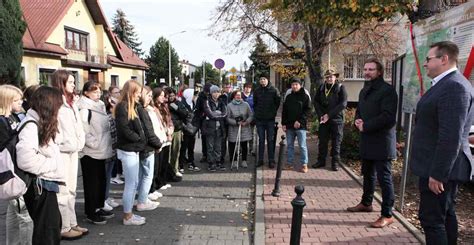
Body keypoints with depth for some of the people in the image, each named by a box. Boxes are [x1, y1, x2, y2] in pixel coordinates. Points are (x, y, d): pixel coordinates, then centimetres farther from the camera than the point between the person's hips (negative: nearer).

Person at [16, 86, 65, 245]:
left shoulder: (41, 124, 11)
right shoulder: (31, 126, -18)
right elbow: (25, 160, -31)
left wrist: (56, 165, 2)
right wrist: (54, 164, -18)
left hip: (46, 183, 9)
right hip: (39, 185, -9)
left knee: (54, 224, 19)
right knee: (46, 230, 1)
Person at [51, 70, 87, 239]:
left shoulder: (71, 103, 17)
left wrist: (79, 143, 5)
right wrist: (64, 143, -14)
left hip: (73, 151, 9)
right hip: (61, 152, -9)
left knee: (71, 190, 14)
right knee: (62, 191, -2)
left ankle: (72, 224, 24)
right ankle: (63, 228, 8)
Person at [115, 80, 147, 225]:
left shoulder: (131, 107, 15)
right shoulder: (122, 107, -14)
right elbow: (125, 130, -21)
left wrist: (140, 141, 1)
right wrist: (140, 139, -10)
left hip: (133, 149, 9)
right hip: (128, 150, -9)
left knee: (133, 183, 14)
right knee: (131, 184, -1)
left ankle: (129, 213, 24)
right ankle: (127, 217, 11)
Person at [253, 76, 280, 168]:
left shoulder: (274, 90, -3)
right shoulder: (257, 91, 4)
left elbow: (278, 103, 3)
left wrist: (273, 112, 1)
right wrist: (257, 112, 6)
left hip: (270, 119, -2)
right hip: (259, 119, 2)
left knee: (271, 140, 3)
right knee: (261, 140, 8)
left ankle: (271, 160, 10)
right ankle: (260, 159, 15)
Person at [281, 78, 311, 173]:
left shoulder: (305, 96, -1)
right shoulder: (288, 97, 13)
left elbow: (308, 110, -7)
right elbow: (284, 111, 15)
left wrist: (299, 121, -15)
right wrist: (283, 123, 6)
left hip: (300, 126, -5)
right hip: (289, 126, 5)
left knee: (302, 146, -2)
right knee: (290, 145, 10)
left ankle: (304, 164, 5)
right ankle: (289, 163, 18)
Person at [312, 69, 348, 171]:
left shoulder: (340, 87, -4)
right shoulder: (321, 88, 7)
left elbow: (343, 104, -12)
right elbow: (316, 101, 6)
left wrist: (329, 115, -16)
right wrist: (320, 115, -8)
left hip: (336, 119, -3)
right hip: (323, 119, 3)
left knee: (336, 142, 3)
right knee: (322, 141, 9)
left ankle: (335, 163, 12)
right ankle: (321, 161, 19)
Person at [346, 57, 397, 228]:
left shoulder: (387, 90, -13)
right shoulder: (364, 91, 15)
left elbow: (388, 117, -22)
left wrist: (365, 126, -19)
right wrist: (357, 120, 0)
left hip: (382, 142, -9)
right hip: (367, 141, 9)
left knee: (384, 178, -3)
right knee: (368, 174, 20)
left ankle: (387, 215, 6)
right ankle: (366, 203, 37)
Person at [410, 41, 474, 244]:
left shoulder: (454, 86, -20)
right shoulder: (448, 84, 13)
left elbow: (451, 136, -25)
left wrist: (437, 173, -23)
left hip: (439, 168, -10)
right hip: (441, 167, 10)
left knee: (431, 218, -4)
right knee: (445, 214, 19)